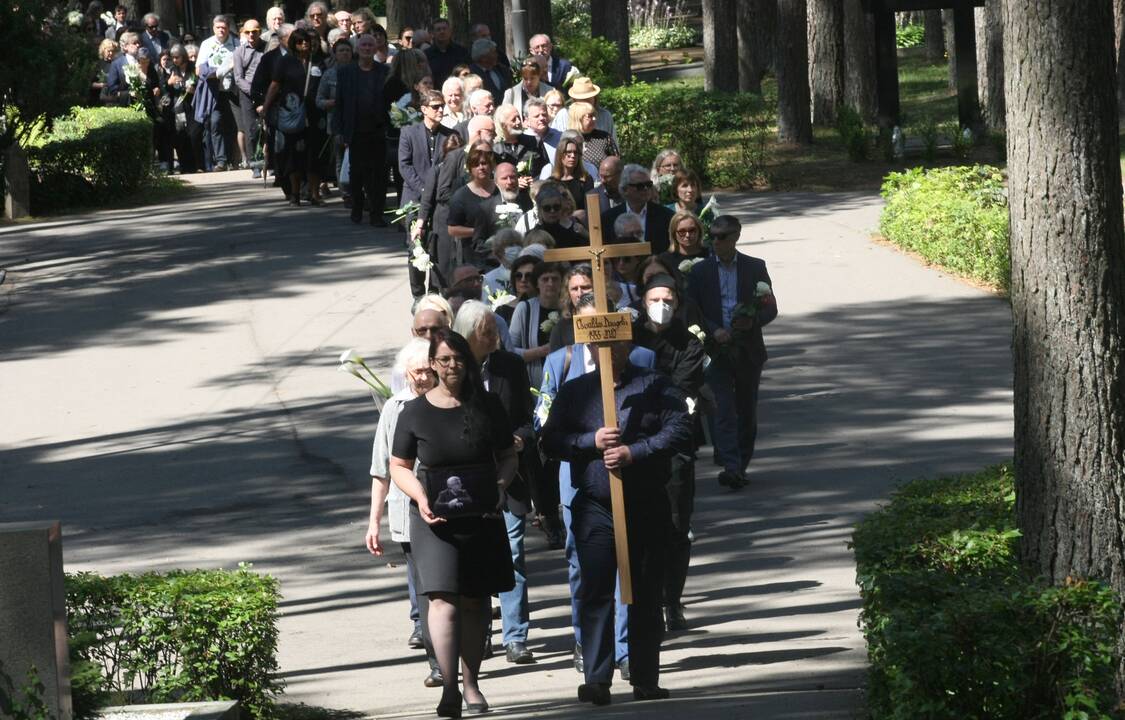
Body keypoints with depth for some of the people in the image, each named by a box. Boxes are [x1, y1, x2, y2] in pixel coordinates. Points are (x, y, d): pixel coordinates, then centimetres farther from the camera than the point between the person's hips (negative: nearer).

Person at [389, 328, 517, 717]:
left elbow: (508, 456, 11)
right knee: (444, 599, -15)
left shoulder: (487, 406, 3)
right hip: (434, 517, -2)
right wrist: (420, 496, -12)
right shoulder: (415, 412, -1)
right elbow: (399, 467, 6)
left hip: (482, 515, 2)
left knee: (475, 600, 8)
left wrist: (501, 485, -9)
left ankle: (470, 684, 19)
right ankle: (449, 688, -21)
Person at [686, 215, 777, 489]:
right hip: (716, 350, -2)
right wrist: (713, 331, -14)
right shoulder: (700, 272, 3)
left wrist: (753, 321, -15)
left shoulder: (755, 268, 5)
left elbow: (771, 308, 6)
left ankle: (740, 466, 21)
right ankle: (731, 467, -20)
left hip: (748, 350, 2)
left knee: (747, 412, 9)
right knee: (723, 411, -13)